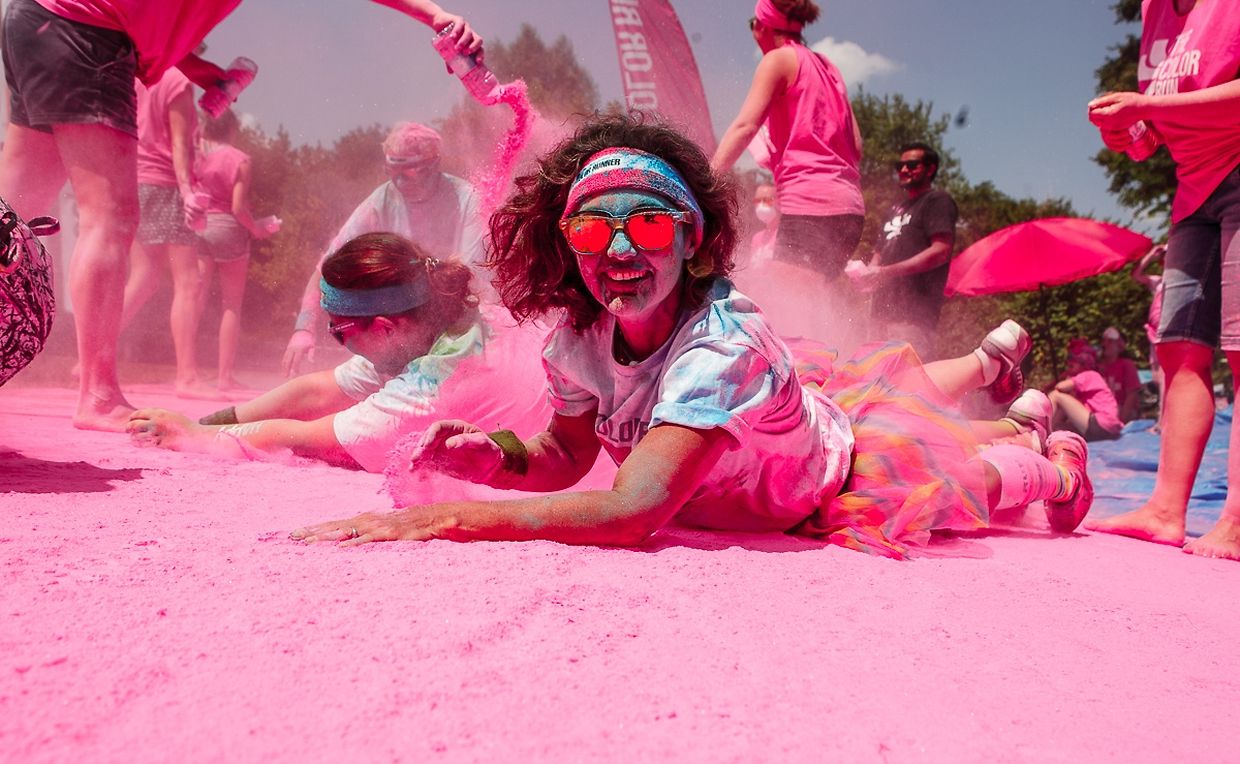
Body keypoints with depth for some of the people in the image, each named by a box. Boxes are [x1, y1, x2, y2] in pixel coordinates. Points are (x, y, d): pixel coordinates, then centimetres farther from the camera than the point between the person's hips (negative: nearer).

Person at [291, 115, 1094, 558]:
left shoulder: (721, 340, -47)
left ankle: (1060, 459, 54)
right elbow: (566, 458, -12)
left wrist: (450, 516, -58)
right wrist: (496, 457, -33)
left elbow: (634, 509, -56)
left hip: (844, 476, -6)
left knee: (961, 478, 21)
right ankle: (992, 356, 63)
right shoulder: (579, 340, -26)